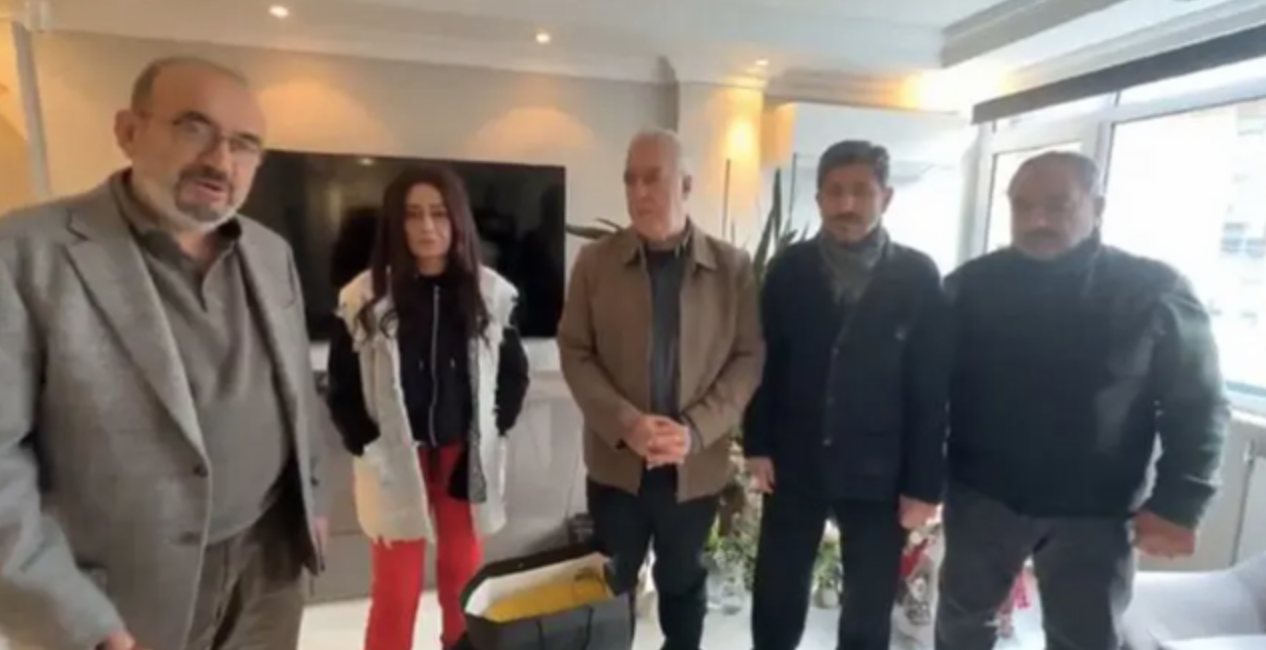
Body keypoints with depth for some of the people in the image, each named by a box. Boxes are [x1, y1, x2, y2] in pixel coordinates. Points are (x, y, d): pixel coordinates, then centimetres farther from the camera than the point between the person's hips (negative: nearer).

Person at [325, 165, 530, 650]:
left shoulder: (490, 293, -4)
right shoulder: (366, 297, -8)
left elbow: (514, 371, 5)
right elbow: (341, 385, 0)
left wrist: (494, 430, -2)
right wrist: (366, 445, -6)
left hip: (466, 459, 2)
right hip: (396, 463, -1)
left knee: (464, 582, 17)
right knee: (395, 593, 10)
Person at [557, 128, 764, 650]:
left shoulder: (733, 267, -3)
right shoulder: (595, 262, -2)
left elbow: (748, 358, -4)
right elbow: (575, 352, -4)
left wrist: (695, 429, -17)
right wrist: (625, 423, -17)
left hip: (697, 466, 0)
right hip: (615, 462, 0)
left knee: (683, 586, 21)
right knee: (610, 588, 17)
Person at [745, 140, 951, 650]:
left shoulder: (919, 278, -6)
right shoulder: (789, 269, -2)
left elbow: (932, 390, -5)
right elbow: (764, 361, 0)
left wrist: (923, 484, -6)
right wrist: (757, 446, -3)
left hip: (878, 474, -1)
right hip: (795, 463, 1)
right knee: (776, 594, 15)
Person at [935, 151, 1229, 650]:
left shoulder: (1155, 291, -7)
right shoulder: (972, 284, -4)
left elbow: (1197, 404, -3)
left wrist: (1177, 504, -8)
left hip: (1095, 510, 0)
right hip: (982, 494, 1)